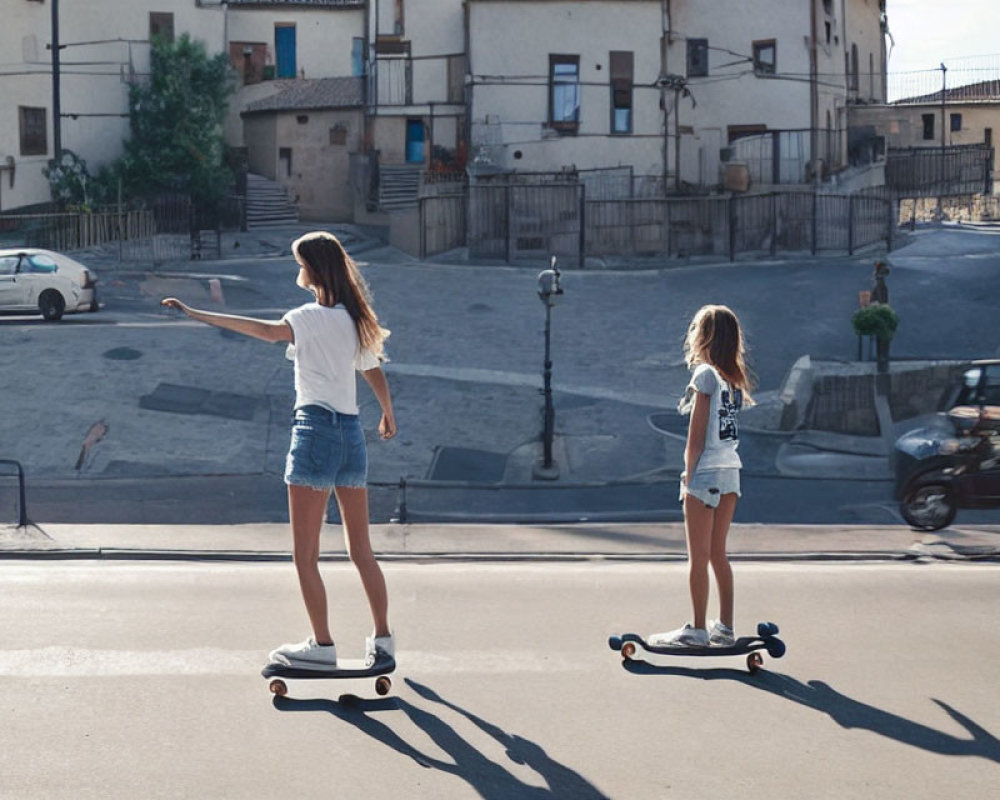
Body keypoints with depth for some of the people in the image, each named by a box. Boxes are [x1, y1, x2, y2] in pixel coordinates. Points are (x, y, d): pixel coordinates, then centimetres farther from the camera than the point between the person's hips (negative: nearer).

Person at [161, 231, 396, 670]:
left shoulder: (313, 317, -12)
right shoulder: (354, 318, 10)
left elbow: (268, 330, -30)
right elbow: (376, 375, 20)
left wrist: (196, 314, -35)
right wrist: (388, 415, 38)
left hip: (316, 431, -8)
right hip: (351, 434, 8)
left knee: (305, 555, 2)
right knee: (361, 550, 16)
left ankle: (322, 644, 5)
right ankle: (383, 638, 19)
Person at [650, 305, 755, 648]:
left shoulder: (705, 375, -11)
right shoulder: (733, 377, 10)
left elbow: (696, 436, -12)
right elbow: (719, 425, 10)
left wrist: (689, 474, -7)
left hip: (707, 473, -8)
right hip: (731, 469, 8)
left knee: (698, 557, -1)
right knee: (717, 554, 14)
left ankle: (697, 630, 3)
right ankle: (725, 627, 17)